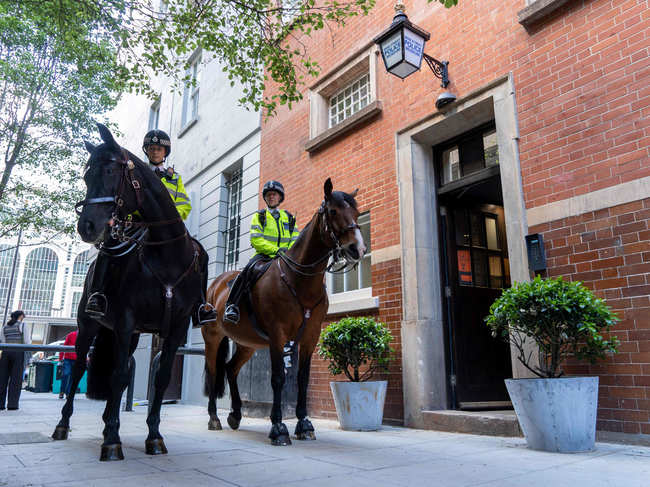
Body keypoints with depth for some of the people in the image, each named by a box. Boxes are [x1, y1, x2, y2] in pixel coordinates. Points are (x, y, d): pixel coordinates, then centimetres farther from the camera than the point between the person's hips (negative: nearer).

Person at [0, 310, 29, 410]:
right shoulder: (22, 325, -2)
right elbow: (26, 341, -7)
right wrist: (30, 341, 13)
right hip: (18, 352, -5)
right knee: (16, 379, -1)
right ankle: (12, 404, -2)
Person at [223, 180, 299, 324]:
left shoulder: (289, 217, 21)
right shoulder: (259, 216, 13)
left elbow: (296, 241, 12)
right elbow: (256, 240, -3)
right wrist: (276, 249, -17)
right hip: (263, 255, -3)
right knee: (248, 269, -32)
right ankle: (232, 305, -27)